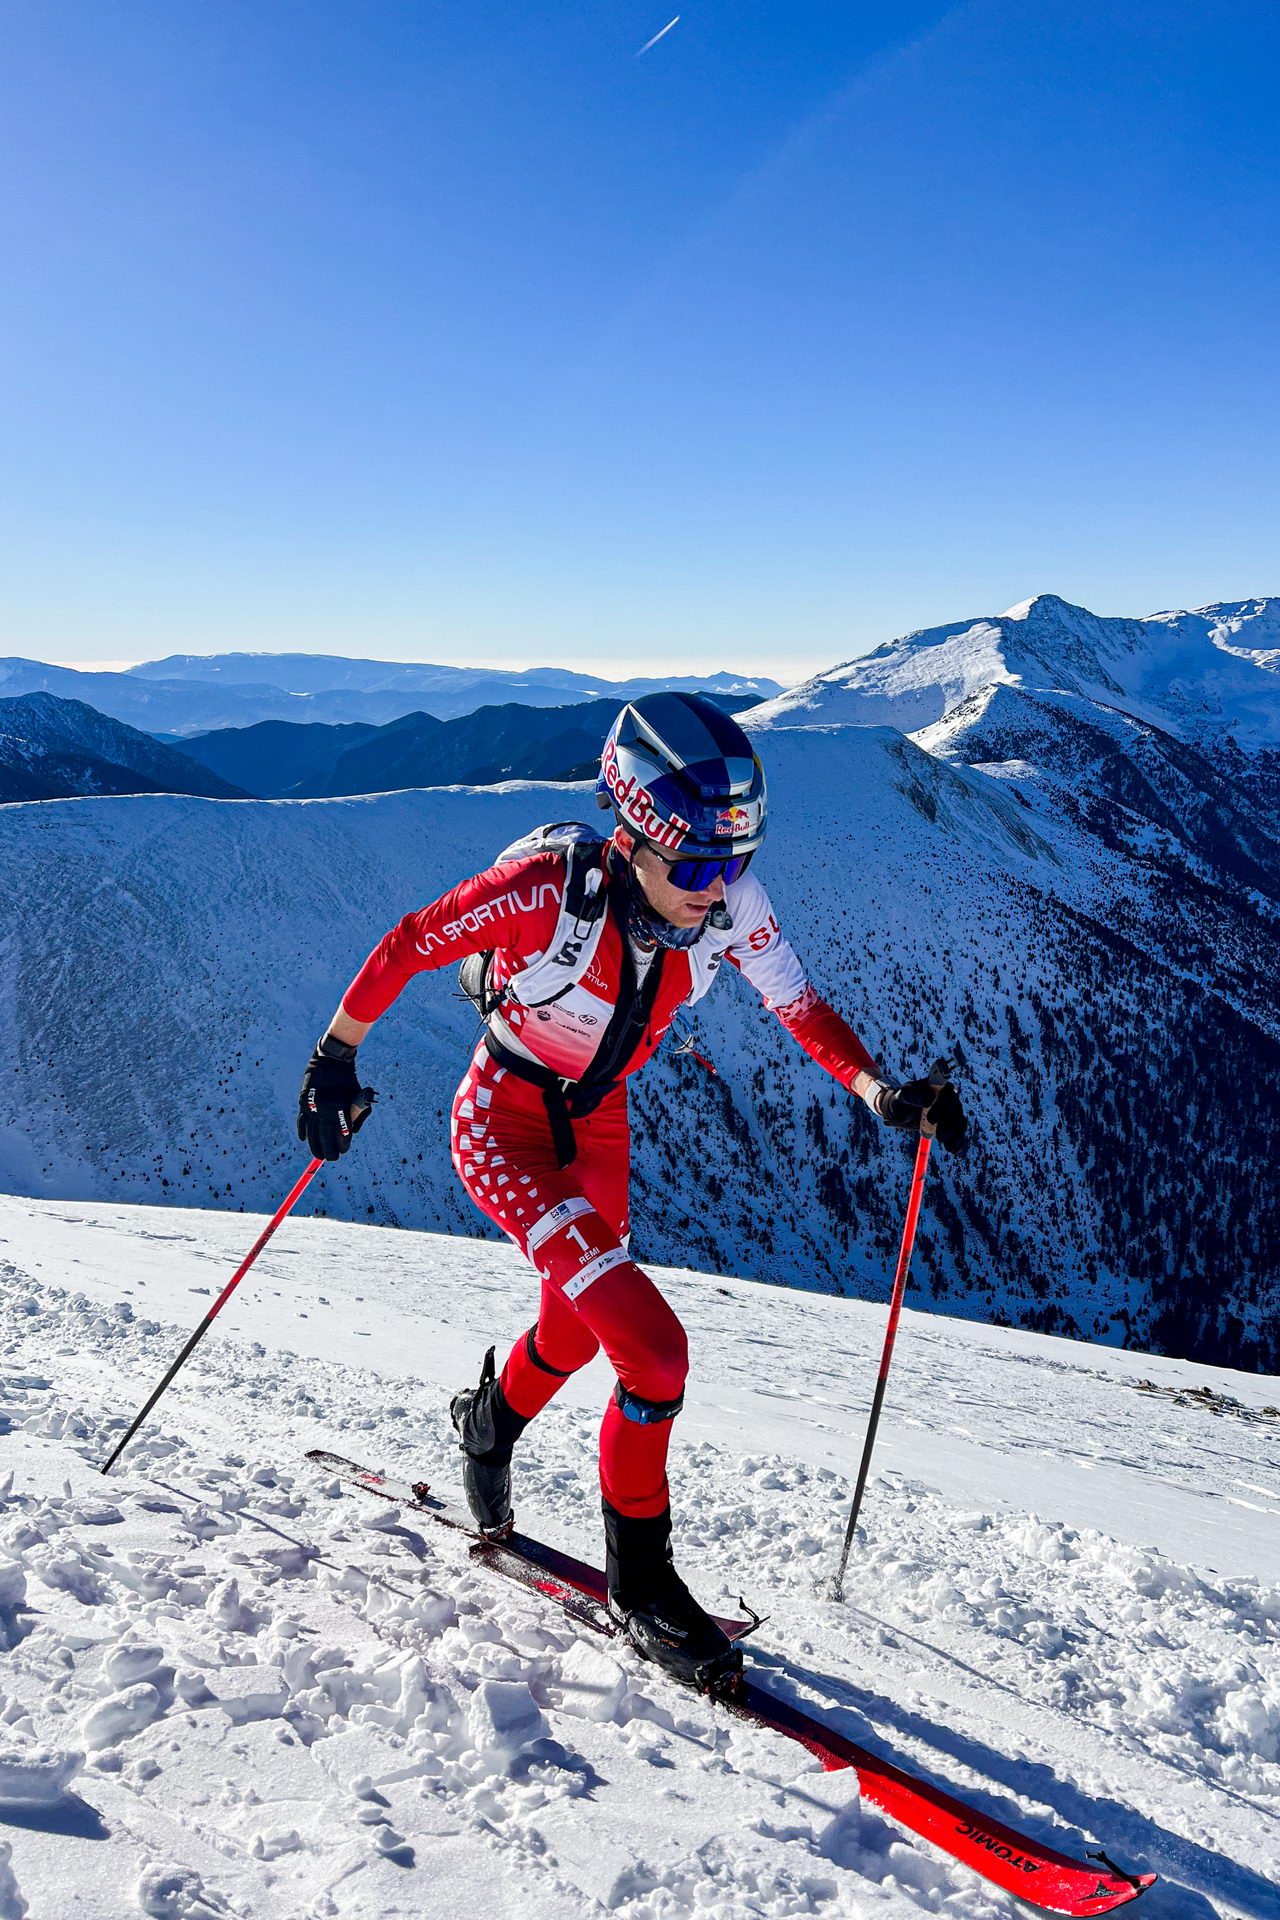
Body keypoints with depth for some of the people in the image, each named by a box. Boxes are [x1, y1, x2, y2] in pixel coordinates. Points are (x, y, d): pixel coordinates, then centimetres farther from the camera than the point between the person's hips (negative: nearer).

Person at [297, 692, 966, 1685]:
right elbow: (405, 948, -19)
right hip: (503, 1126, -6)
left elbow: (802, 1008, -6)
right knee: (654, 1347, -18)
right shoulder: (550, 886, -32)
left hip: (596, 1127, 6)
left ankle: (494, 1419, 60)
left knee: (583, 1322, 27)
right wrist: (334, 1063, -10)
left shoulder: (730, 904, -19)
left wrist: (884, 1093, -21)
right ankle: (640, 1577, 4)